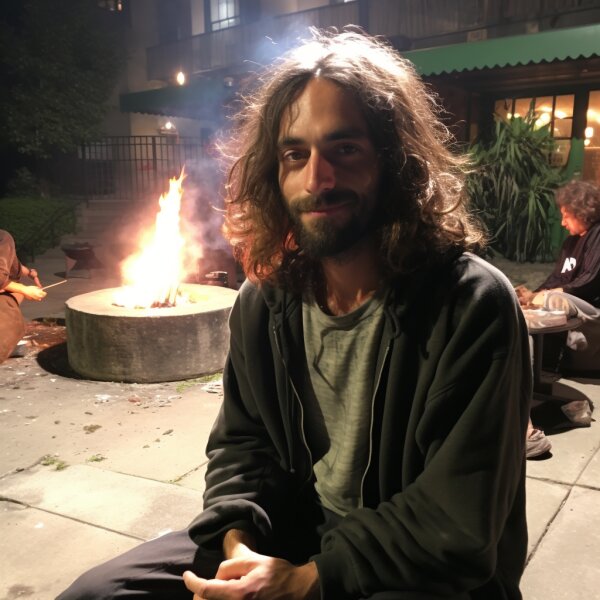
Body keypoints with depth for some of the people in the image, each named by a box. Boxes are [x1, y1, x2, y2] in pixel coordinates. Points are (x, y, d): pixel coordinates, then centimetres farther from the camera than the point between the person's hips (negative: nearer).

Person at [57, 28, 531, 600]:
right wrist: (237, 542, -12)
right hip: (291, 534, 5)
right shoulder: (264, 298, -3)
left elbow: (462, 526, -20)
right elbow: (241, 441, 6)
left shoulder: (474, 307, -20)